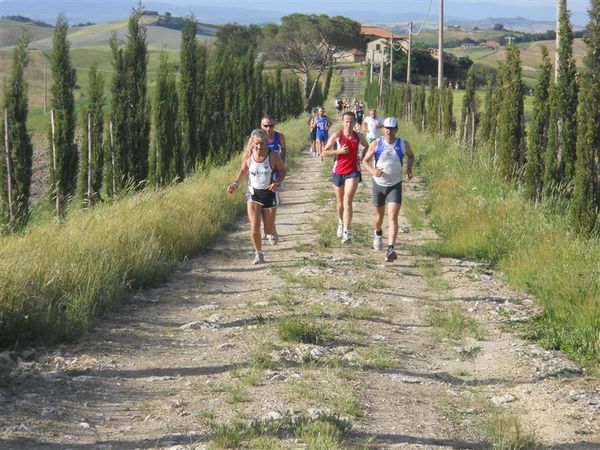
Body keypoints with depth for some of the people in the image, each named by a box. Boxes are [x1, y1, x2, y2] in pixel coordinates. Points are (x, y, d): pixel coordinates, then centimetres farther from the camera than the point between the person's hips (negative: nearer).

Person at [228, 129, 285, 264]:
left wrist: (278, 183, -19)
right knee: (254, 228, -12)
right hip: (253, 194, 1)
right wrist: (235, 183, -1)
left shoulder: (273, 156, -14)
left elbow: (282, 170, -1)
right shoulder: (247, 155, -8)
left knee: (268, 230, 6)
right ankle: (258, 254, 10)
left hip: (269, 194, -1)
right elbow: (243, 170, 11)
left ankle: (272, 232, 45)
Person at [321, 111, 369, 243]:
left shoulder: (359, 136, 2)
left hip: (353, 172, -1)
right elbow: (324, 152, -5)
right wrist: (339, 151, -17)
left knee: (347, 201, -16)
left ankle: (346, 232, -20)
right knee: (340, 202, 15)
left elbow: (367, 147, 23)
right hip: (338, 172, 1)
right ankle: (341, 223, 42)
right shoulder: (337, 136, -5)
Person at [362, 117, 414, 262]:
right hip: (379, 184, 1)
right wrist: (372, 171, -21)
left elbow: (411, 156, 16)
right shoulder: (376, 144, -8)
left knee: (393, 217, -16)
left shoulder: (404, 145, -5)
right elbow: (365, 160, -1)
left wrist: (409, 169, -2)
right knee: (379, 214, 18)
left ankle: (390, 249, -24)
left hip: (395, 186, -1)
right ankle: (378, 234, 53)